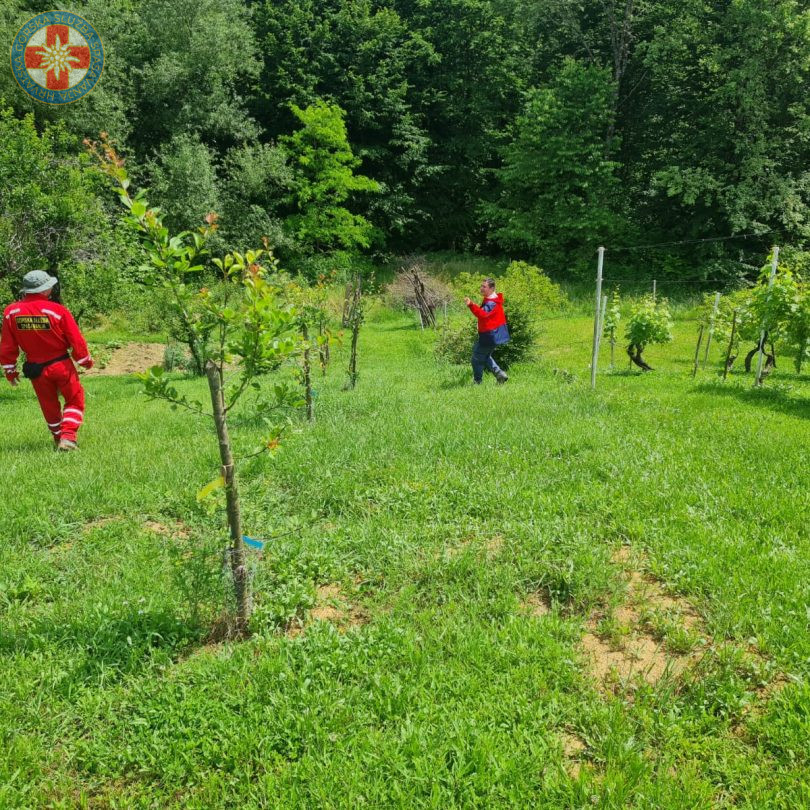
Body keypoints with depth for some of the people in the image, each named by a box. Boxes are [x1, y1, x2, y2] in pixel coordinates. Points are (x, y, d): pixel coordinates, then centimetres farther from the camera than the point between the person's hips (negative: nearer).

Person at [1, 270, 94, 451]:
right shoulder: (58, 310, -17)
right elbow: (77, 341, -11)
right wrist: (85, 360, 6)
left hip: (36, 369, 3)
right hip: (61, 365, -3)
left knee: (49, 405, 21)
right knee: (74, 400, 14)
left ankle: (58, 438, 35)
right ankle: (68, 436, -2)